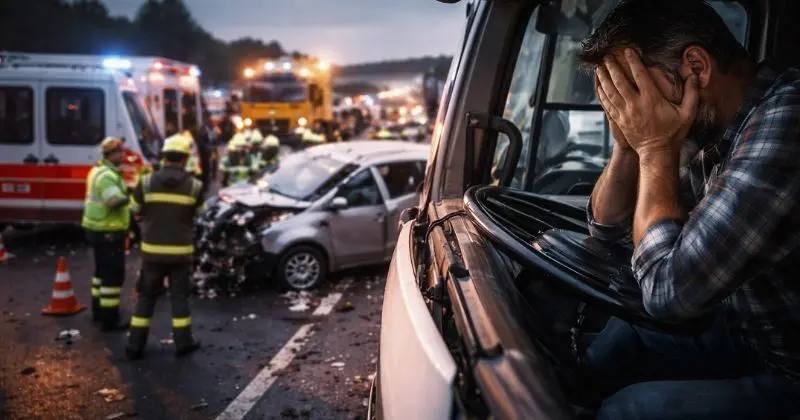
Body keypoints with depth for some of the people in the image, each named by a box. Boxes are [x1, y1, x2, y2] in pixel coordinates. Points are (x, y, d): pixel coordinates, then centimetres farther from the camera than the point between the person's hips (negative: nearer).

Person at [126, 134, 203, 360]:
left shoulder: (146, 183, -6)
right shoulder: (194, 186, -8)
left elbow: (136, 210, 6)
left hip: (152, 250, 1)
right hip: (181, 251, -1)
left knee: (146, 297, 13)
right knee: (179, 296, 13)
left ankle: (135, 345, 14)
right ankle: (183, 342, 19)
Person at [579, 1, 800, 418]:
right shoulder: (722, 132, 1)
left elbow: (668, 290, -29)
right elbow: (609, 227, 11)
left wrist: (656, 149, -19)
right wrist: (628, 143, -6)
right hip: (747, 334, 9)